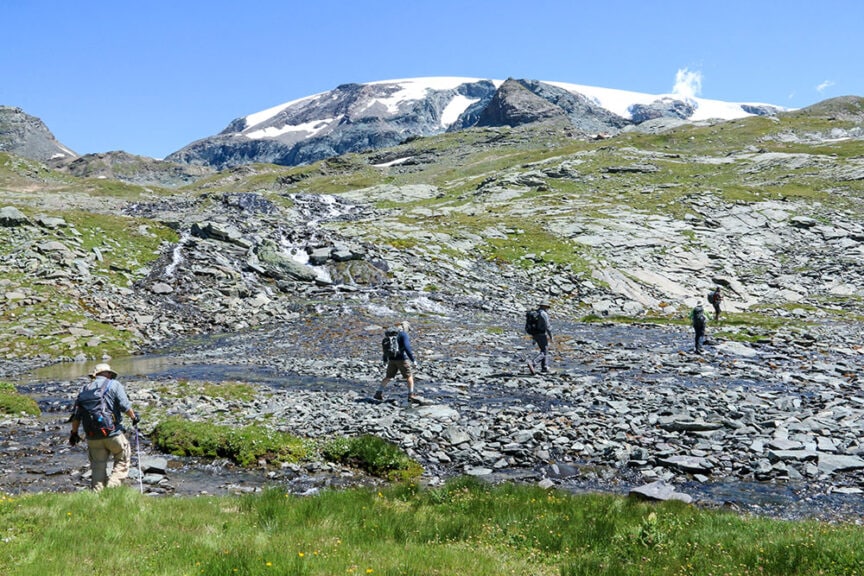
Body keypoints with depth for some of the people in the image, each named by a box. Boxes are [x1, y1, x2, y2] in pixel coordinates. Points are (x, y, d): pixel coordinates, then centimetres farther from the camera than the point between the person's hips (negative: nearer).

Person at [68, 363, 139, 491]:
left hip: (92, 436, 4)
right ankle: (113, 486, -2)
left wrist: (74, 432, 19)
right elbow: (125, 406, -10)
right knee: (123, 459, 12)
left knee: (98, 466, 11)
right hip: (113, 433, -4)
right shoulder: (114, 385, 0)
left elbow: (76, 414, 11)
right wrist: (134, 416, 7)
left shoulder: (85, 388, 13)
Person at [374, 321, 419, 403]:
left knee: (388, 377, 18)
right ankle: (411, 396, 1)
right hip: (402, 359, -6)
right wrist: (413, 360, -18)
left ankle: (379, 393, 18)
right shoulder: (403, 334, -11)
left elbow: (385, 346, 21)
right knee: (409, 376, 5)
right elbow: (407, 347, -20)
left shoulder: (389, 334, 12)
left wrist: (385, 359, 34)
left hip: (392, 359, 6)